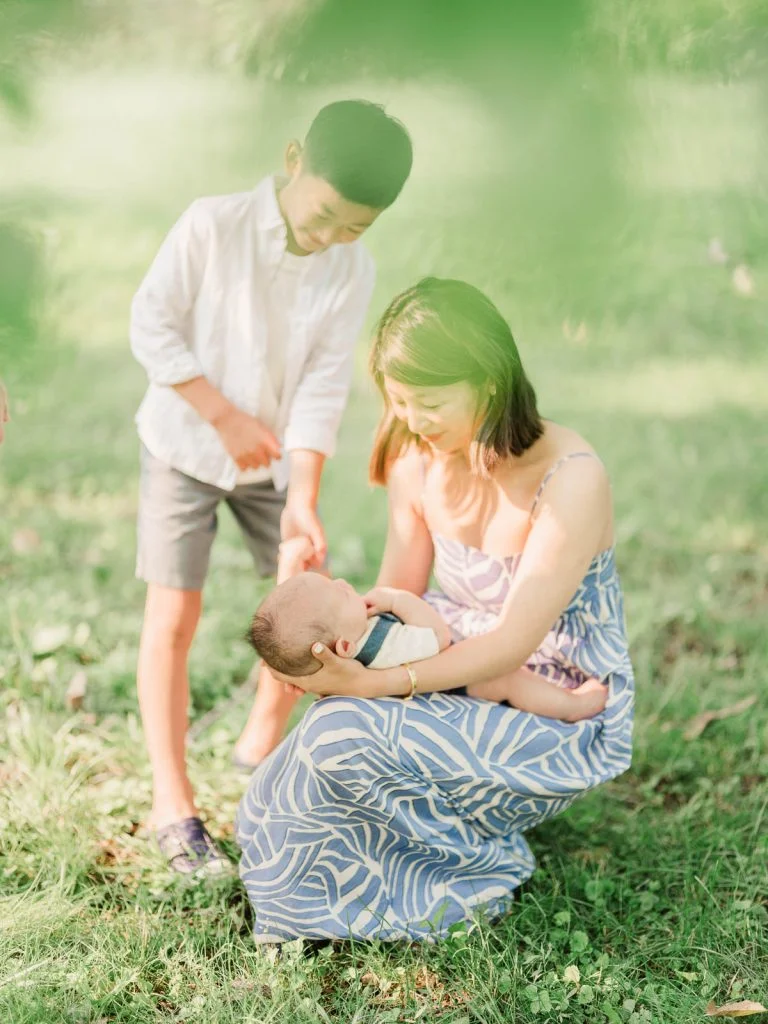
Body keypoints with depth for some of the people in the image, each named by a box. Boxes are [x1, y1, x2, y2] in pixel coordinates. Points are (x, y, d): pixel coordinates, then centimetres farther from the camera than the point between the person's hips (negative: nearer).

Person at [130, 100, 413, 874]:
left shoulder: (353, 270, -13)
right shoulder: (211, 226, -22)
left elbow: (324, 386, -14)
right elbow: (150, 327, -16)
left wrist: (303, 496, -22)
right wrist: (226, 419, -19)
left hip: (274, 460, 4)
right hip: (185, 447, -3)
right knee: (173, 617, -6)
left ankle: (263, 739, 29)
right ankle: (171, 803, 2)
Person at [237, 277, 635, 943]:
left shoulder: (570, 478, -24)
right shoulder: (418, 462, -3)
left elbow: (512, 644, -26)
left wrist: (374, 683, -35)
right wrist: (330, 639, -21)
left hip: (562, 714, -7)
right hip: (462, 677, 7)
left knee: (347, 733, -24)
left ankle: (481, 865, 0)